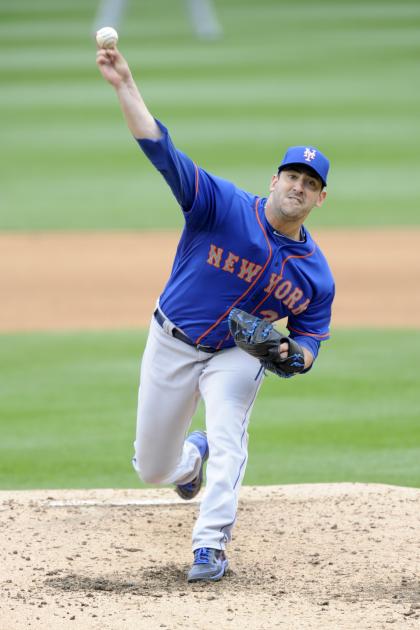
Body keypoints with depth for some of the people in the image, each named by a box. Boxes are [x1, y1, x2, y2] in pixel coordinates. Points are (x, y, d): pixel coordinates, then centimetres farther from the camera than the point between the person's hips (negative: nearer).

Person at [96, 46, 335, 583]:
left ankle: (210, 546, -23)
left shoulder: (316, 274, -9)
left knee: (227, 437, -27)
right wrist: (125, 86, -38)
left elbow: (310, 339, 0)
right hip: (172, 345, 0)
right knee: (152, 469, 9)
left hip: (238, 355, 0)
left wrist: (289, 354, -26)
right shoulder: (225, 206, -18)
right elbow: (162, 152, -27)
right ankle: (193, 456, 46)